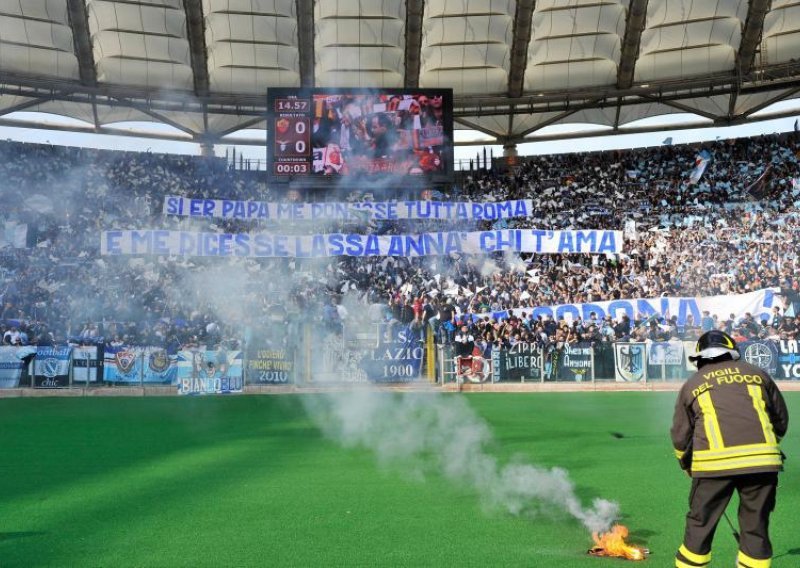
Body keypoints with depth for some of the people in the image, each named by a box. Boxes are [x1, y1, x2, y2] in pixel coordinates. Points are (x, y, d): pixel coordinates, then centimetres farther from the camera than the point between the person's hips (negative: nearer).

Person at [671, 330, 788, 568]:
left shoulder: (692, 385, 13)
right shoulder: (757, 374, 16)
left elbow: (680, 436, 15)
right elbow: (781, 419, 22)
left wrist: (688, 465, 32)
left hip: (714, 462, -1)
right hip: (763, 460, 1)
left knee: (700, 524, 12)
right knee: (756, 528, 14)